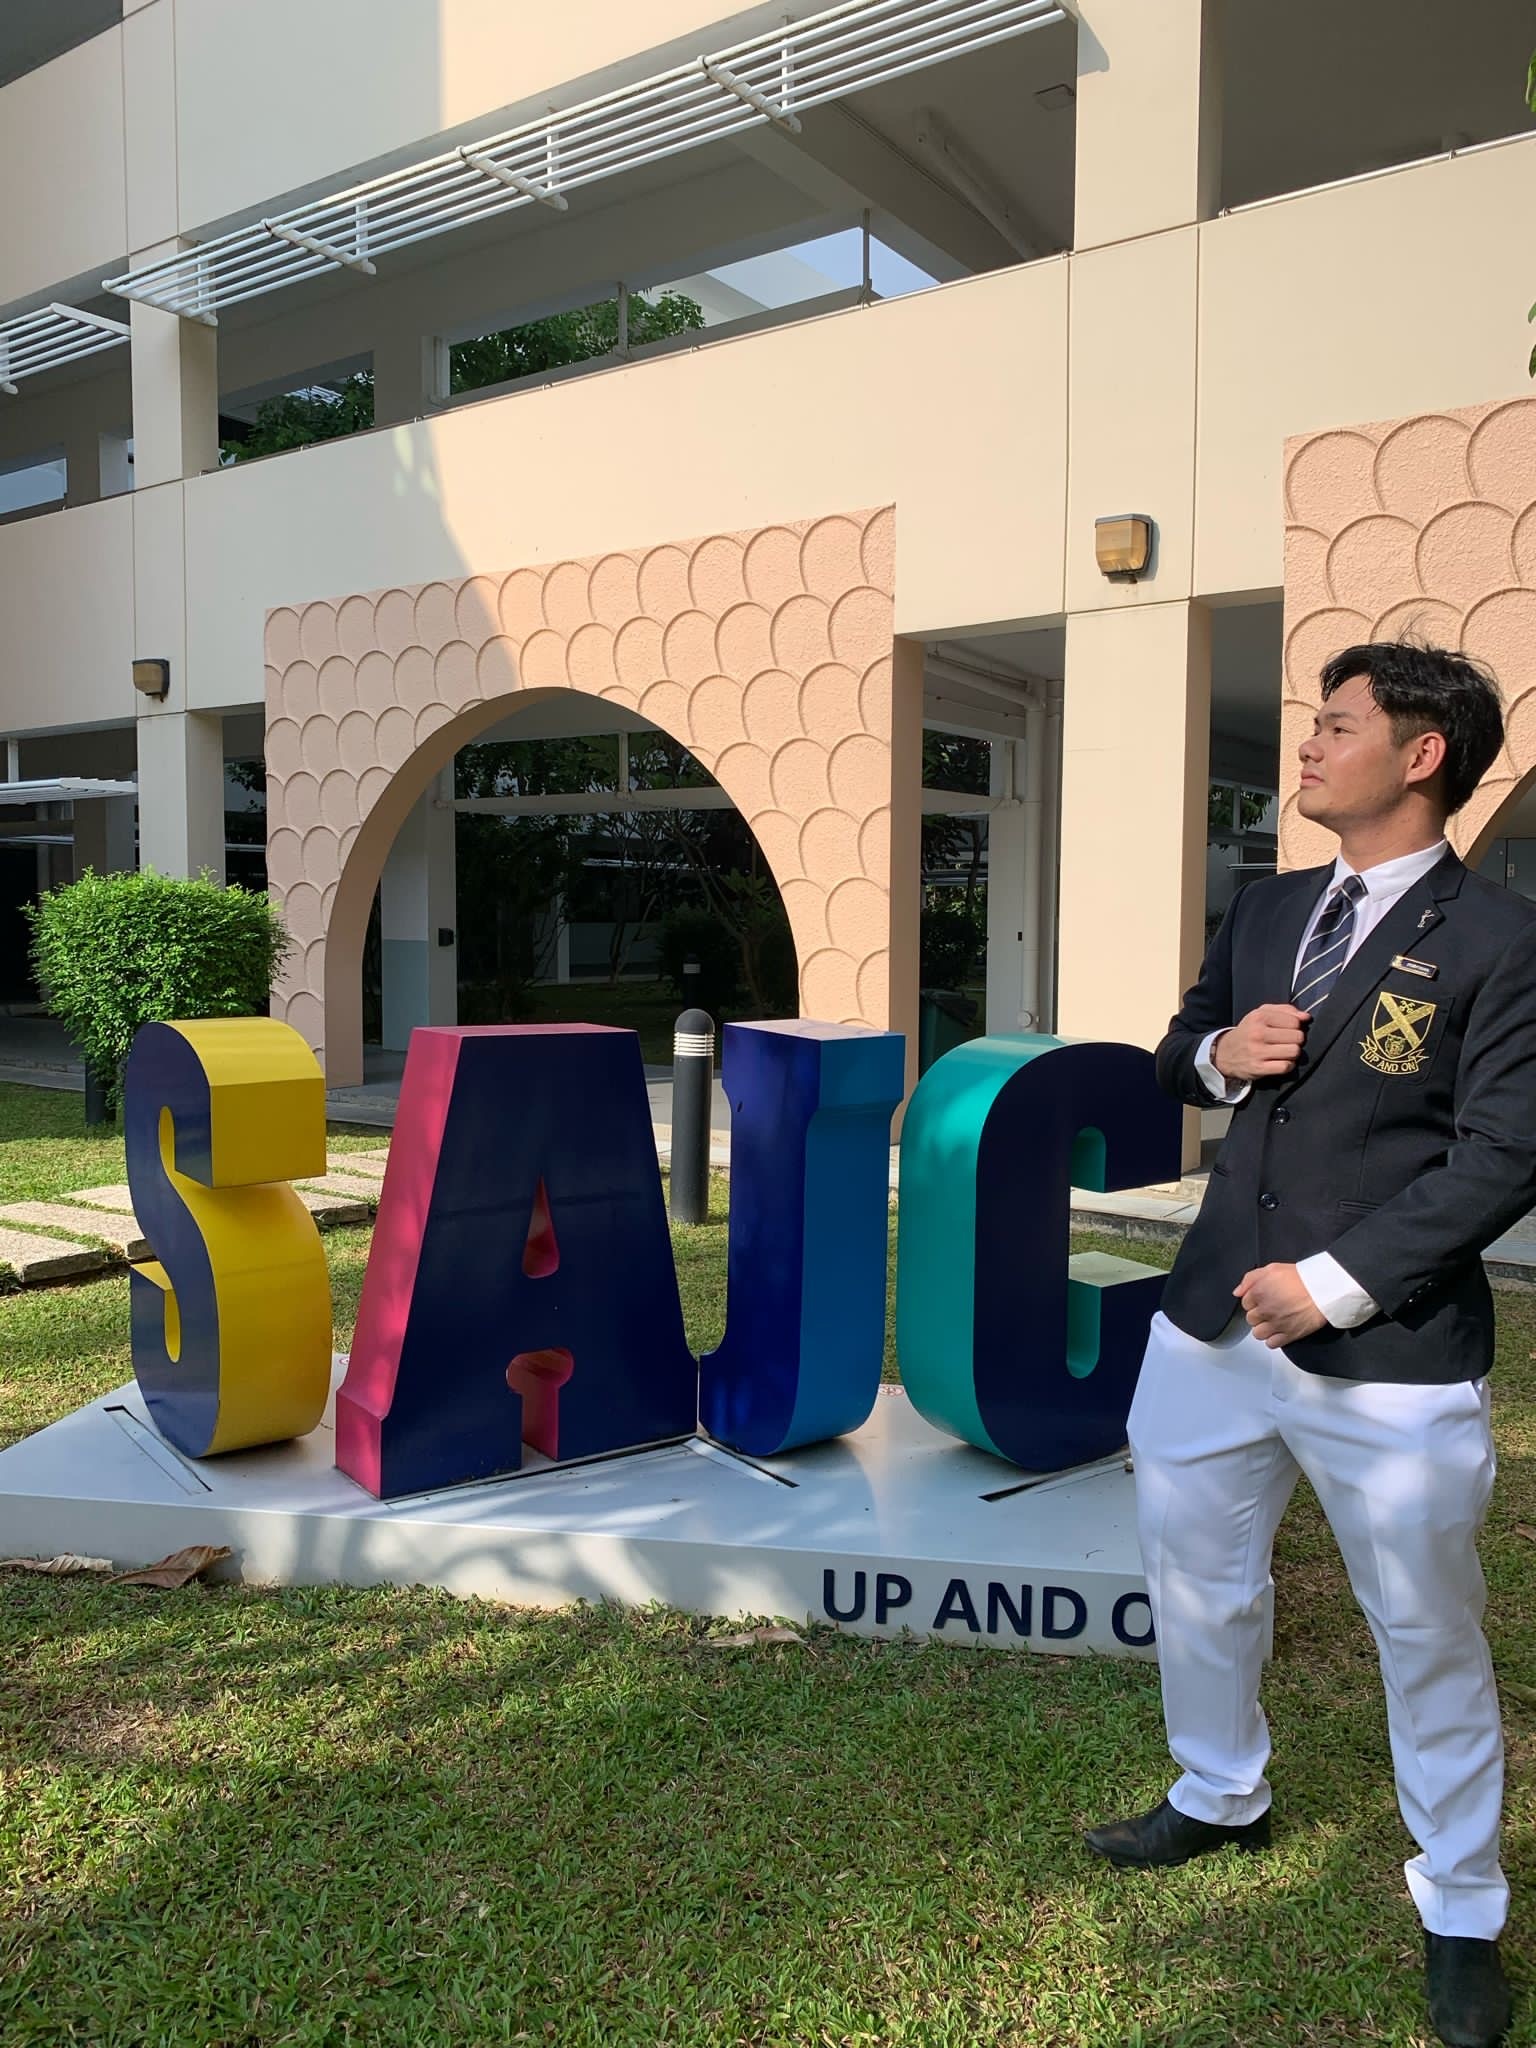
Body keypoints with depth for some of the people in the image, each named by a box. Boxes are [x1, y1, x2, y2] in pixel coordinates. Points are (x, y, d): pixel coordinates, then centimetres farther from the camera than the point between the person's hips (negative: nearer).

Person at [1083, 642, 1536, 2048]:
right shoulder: (1264, 910, 9)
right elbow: (1181, 1050, 19)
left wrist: (1334, 1284, -18)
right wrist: (1216, 1052, -5)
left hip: (1390, 1359, -6)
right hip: (1211, 1326, 7)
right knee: (1196, 1584, 21)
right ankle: (1220, 1801, 47)